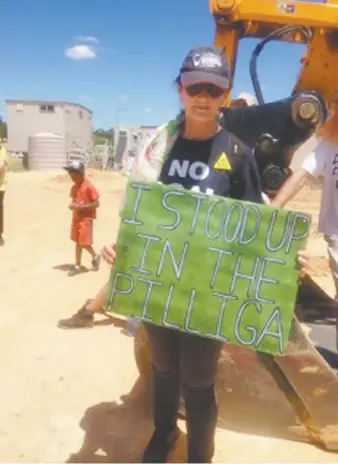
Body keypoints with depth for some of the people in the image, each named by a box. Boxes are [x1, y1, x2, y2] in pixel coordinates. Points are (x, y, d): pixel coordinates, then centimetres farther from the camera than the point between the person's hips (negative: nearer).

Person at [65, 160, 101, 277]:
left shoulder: (89, 186, -17)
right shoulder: (74, 187, 6)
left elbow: (96, 203, -17)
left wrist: (81, 206, -22)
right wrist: (72, 205, -5)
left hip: (86, 219, -7)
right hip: (76, 218, 7)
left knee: (84, 243, -5)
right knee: (78, 242, 12)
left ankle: (95, 257, 24)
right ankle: (77, 266, 20)